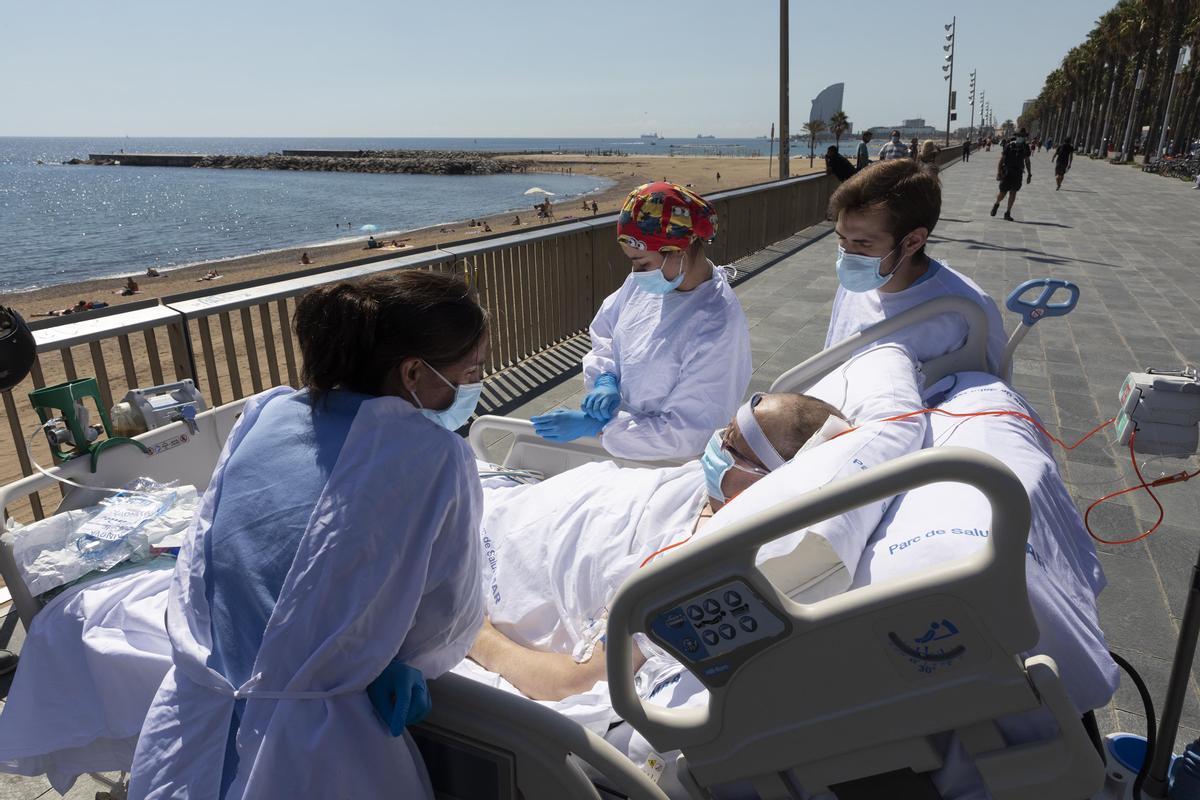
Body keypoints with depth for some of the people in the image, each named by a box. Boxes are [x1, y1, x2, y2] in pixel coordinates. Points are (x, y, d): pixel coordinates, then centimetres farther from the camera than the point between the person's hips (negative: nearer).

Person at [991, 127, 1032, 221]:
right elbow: (1001, 160, -8)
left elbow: (1027, 161, 10)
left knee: (1013, 193, -5)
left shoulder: (1025, 147, 2)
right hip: (1006, 172, -2)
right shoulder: (1009, 146, -8)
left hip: (1017, 173, 2)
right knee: (1003, 193, 1)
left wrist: (1029, 174, 8)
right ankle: (996, 204, 34)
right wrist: (998, 173, -15)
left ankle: (1007, 213, 0)